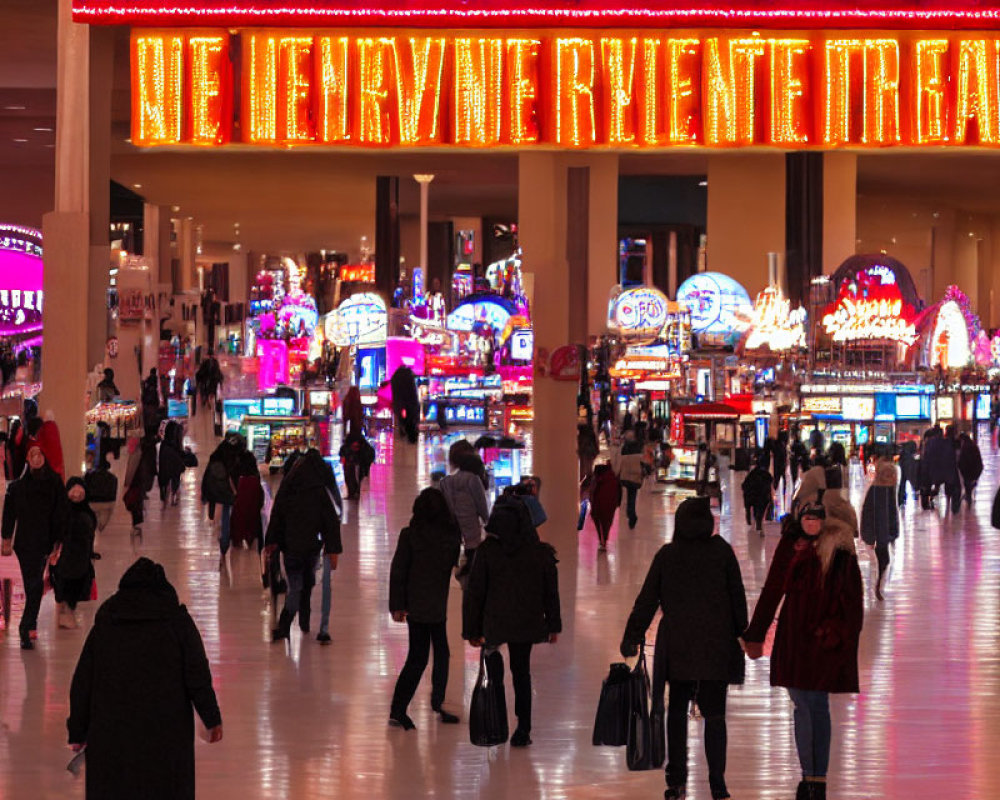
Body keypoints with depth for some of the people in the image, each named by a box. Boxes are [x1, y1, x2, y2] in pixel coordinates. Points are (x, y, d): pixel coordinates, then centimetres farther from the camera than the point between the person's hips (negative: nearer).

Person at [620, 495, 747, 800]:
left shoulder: (667, 555, -1)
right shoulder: (722, 551, -3)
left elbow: (647, 600, 0)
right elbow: (737, 595, 1)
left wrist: (632, 637, 6)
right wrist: (740, 633, 11)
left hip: (677, 645, 1)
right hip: (717, 644, -1)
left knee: (677, 710, 12)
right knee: (714, 712, 4)